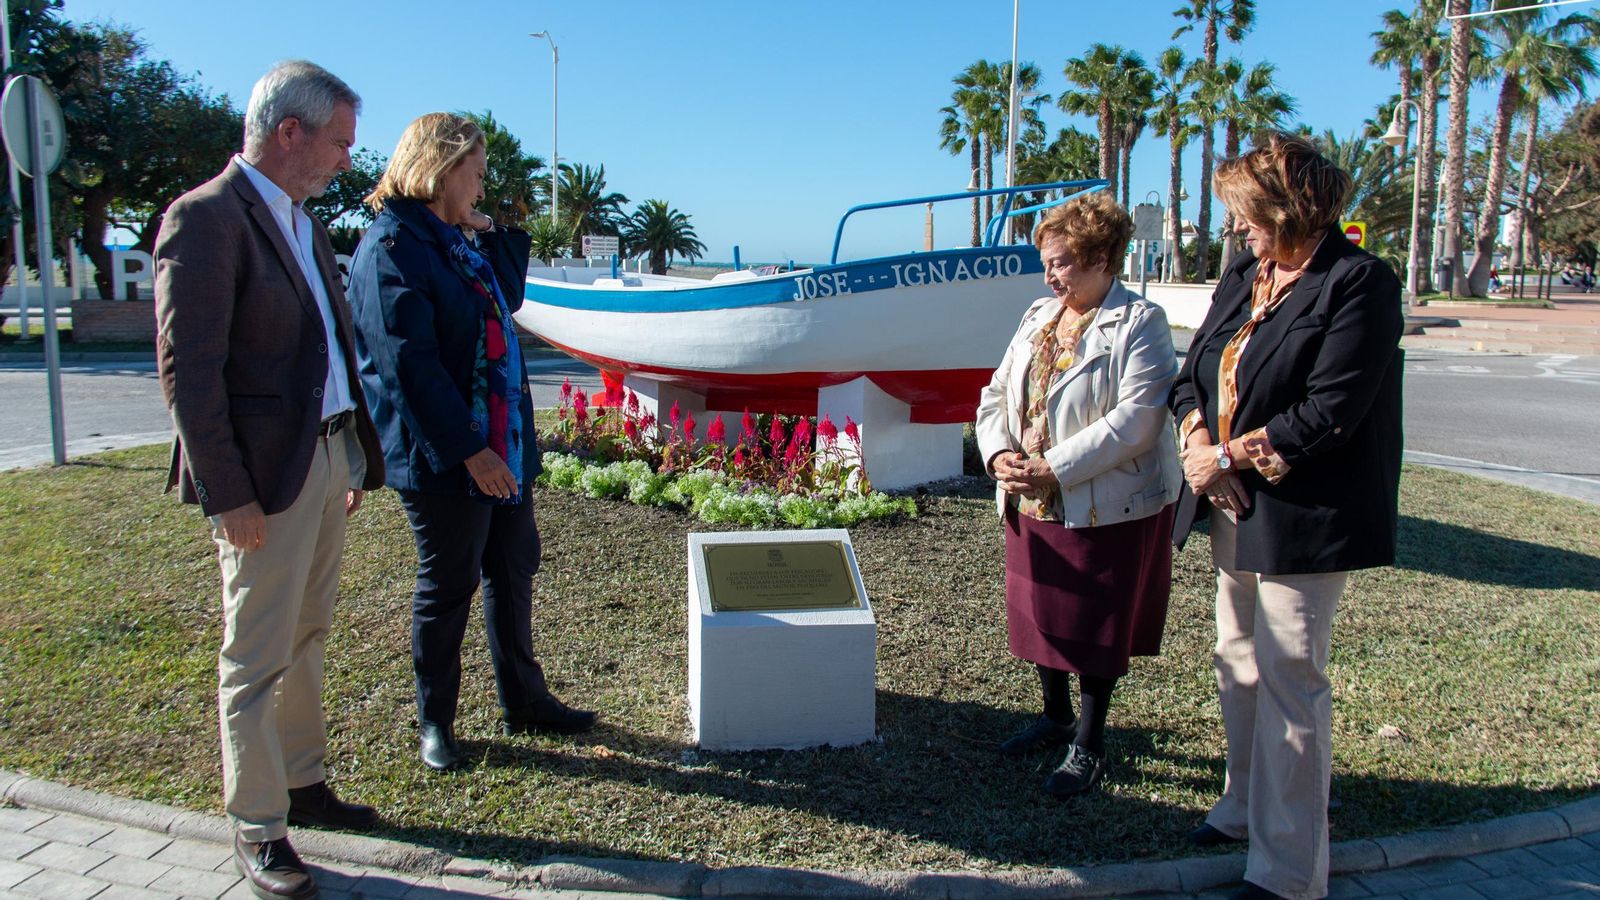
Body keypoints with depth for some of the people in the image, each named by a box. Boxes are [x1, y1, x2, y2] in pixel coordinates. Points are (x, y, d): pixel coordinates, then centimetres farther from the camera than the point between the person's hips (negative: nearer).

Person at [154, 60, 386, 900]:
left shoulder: (300, 221, 14)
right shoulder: (206, 218, -13)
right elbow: (187, 371, -17)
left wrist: (355, 457, 15)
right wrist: (226, 493, -18)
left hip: (326, 456, 9)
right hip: (265, 475, -8)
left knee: (305, 638, 18)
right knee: (257, 657, 3)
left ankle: (301, 784, 33)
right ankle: (257, 830, 16)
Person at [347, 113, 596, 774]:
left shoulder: (454, 240, 13)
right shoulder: (391, 248, -15)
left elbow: (508, 300, 24)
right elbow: (410, 363, -22)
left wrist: (499, 234, 10)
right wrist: (468, 449, -24)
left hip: (501, 445, 9)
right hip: (442, 457, -9)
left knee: (514, 569, 16)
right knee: (447, 584, 5)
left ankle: (524, 702, 31)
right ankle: (434, 721, 24)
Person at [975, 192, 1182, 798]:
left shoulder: (1139, 323, -13)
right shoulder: (1039, 316, 10)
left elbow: (1136, 420, -22)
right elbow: (998, 393, 10)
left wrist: (1055, 469, -24)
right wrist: (998, 453, -9)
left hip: (1107, 509, -7)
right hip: (1032, 503, 7)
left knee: (1097, 628, 6)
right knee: (1042, 612, 18)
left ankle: (1089, 745, 22)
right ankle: (1056, 719, 38)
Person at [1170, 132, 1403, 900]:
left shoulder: (1360, 282, -13)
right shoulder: (1243, 276, 11)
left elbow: (1328, 414, -20)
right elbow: (1192, 374, 10)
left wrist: (1229, 456, -15)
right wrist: (1199, 444, -9)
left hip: (1304, 517, -8)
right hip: (1234, 506, 8)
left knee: (1290, 679, -1)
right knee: (1237, 663, 18)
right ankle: (1245, 807, 37)